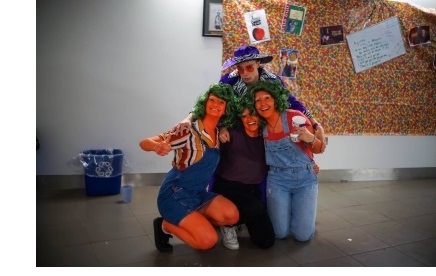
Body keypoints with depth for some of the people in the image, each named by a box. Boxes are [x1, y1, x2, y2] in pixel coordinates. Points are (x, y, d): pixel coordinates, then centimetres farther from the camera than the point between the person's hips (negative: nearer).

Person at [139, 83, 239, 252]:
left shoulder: (219, 133, 1)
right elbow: (145, 143, -23)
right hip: (175, 194, -6)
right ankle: (166, 225, 6)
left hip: (198, 194, 7)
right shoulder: (189, 131, -18)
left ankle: (187, 222, 7)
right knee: (208, 240, -18)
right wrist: (158, 147, -46)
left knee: (232, 216, -16)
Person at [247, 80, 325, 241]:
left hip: (305, 178, -2)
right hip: (277, 180, 2)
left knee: (303, 235, -5)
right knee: (280, 233, -3)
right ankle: (282, 210, 29)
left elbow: (318, 149, -8)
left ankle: (303, 211, 27)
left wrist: (310, 139, -30)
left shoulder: (295, 117, -13)